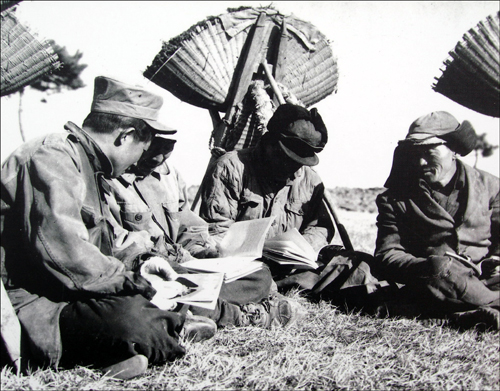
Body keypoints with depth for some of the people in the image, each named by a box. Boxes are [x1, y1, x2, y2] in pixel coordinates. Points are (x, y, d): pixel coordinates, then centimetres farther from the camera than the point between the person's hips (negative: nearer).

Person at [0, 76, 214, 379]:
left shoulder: (86, 164, 20)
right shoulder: (52, 158, -16)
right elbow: (66, 257, -27)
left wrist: (135, 263, 12)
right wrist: (134, 281, -17)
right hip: (26, 304, -11)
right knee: (131, 322, -33)